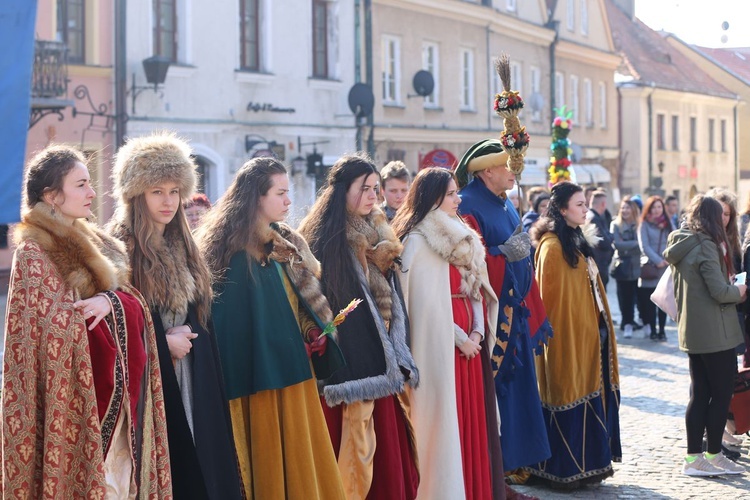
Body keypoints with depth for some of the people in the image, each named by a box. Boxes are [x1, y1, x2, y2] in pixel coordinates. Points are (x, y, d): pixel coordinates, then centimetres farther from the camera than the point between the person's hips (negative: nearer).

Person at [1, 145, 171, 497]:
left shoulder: (94, 244, 15)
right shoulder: (34, 253, -9)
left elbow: (132, 302, 10)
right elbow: (57, 326, -13)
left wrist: (110, 301, -10)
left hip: (119, 393, 7)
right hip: (79, 398, -7)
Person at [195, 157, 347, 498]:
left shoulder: (288, 245, 12)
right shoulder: (236, 254, -11)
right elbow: (231, 328, -13)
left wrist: (315, 336, 0)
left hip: (294, 372, 7)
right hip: (262, 378, -7)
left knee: (300, 464, 10)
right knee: (270, 469, 0)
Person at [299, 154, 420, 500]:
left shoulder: (379, 238, 14)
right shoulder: (324, 241, -10)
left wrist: (400, 360, 11)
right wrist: (344, 380, -19)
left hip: (383, 364, 7)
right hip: (348, 367, -7)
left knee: (388, 455, 9)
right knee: (354, 459, -4)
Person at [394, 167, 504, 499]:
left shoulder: (460, 238, 15)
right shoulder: (417, 242, -10)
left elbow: (474, 287, 12)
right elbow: (426, 303, -14)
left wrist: (477, 332, -2)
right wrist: (460, 338, -12)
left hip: (469, 342, 8)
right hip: (441, 345, -8)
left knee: (471, 416, 10)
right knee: (445, 419, -4)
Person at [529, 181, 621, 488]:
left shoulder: (577, 241, 15)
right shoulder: (553, 246, -14)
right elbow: (553, 297, -17)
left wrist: (601, 326, 17)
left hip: (588, 332, 9)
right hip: (568, 335, -9)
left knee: (589, 396, 12)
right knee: (571, 397, -3)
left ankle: (586, 463, 19)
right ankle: (563, 470, 6)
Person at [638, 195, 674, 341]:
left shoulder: (668, 223, 13)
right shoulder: (644, 224, 3)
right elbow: (644, 246, -4)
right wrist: (658, 261, -12)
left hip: (666, 266, 2)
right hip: (650, 267, -2)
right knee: (650, 300, -1)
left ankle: (661, 331, 5)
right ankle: (652, 330, 5)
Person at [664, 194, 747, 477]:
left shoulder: (681, 246, 10)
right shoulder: (706, 246, -17)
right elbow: (720, 292, -20)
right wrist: (739, 291, -1)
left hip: (692, 331, 8)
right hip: (715, 332, -8)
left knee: (700, 394, 11)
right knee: (722, 393, 2)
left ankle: (693, 457, 12)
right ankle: (713, 455, 8)